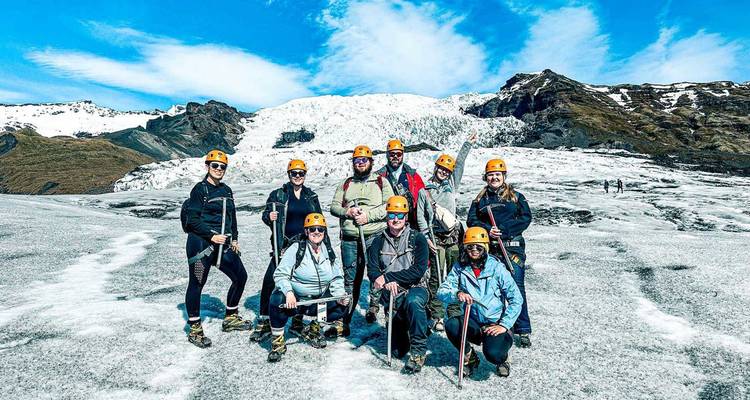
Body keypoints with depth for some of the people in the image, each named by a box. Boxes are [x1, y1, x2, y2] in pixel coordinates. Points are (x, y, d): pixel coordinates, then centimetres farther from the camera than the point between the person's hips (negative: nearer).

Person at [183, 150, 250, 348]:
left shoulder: (226, 191, 14)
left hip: (223, 244, 7)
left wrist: (234, 239, 12)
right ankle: (195, 330, 16)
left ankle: (230, 318, 26)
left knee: (240, 276, 9)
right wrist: (212, 235, -17)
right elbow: (193, 220, -11)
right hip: (200, 243, -7)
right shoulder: (200, 189, -7)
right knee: (196, 284, 1)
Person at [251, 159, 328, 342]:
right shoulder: (278, 195, 4)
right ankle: (263, 322, 2)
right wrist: (269, 216, -21)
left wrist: (326, 244, 12)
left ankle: (298, 320, 24)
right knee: (270, 281, -12)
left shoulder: (311, 196, 11)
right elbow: (266, 214, 3)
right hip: (285, 246, -2)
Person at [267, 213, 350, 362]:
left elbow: (337, 278, 9)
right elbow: (280, 274, -15)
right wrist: (288, 292, -32)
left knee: (342, 306, -12)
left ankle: (312, 327, 13)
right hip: (294, 299, -4)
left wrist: (340, 294, -10)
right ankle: (278, 341, -9)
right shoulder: (296, 249, -10)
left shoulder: (329, 251, 4)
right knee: (277, 300, -34)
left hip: (319, 300, 5)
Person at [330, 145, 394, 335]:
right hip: (350, 238, 3)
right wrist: (347, 212, -7)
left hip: (374, 236, -2)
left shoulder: (381, 182, 9)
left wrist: (368, 215, -12)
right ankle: (344, 321, 12)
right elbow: (334, 206, 13)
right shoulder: (345, 184, 19)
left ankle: (374, 306, 15)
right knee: (350, 279, 6)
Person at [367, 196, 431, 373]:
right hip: (392, 294, 4)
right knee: (398, 351, 2)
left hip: (416, 289, -3)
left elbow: (418, 271, -15)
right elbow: (372, 270, -2)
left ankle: (418, 351, -23)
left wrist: (387, 277, -20)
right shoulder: (379, 241, 7)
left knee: (413, 301, -39)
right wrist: (387, 283, -24)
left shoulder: (417, 238, -3)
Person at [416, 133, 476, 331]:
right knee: (437, 277, -3)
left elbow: (459, 164, 11)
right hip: (436, 238, -2)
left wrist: (468, 144, 8)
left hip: (454, 236, 3)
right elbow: (420, 217, 6)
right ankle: (437, 316, 4)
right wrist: (426, 237, -3)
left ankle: (454, 312, 15)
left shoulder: (451, 185, 15)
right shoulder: (425, 191, 9)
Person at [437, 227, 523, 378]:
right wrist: (457, 294, -29)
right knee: (451, 325, -27)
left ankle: (502, 359, 12)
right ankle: (470, 358, 4)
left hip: (496, 325, -2)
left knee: (493, 354, -29)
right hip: (473, 324, 3)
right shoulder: (459, 267, -3)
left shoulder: (496, 267, -10)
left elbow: (517, 299, -9)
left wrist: (504, 325, -16)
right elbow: (442, 292, -8)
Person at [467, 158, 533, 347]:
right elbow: (471, 220, 7)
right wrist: (487, 230, -11)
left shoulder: (516, 196, 9)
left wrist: (503, 230, -12)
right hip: (488, 248, 2)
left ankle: (523, 330, 5)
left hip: (512, 247, -2)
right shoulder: (480, 199, 14)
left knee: (516, 287, -5)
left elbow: (526, 218, 0)